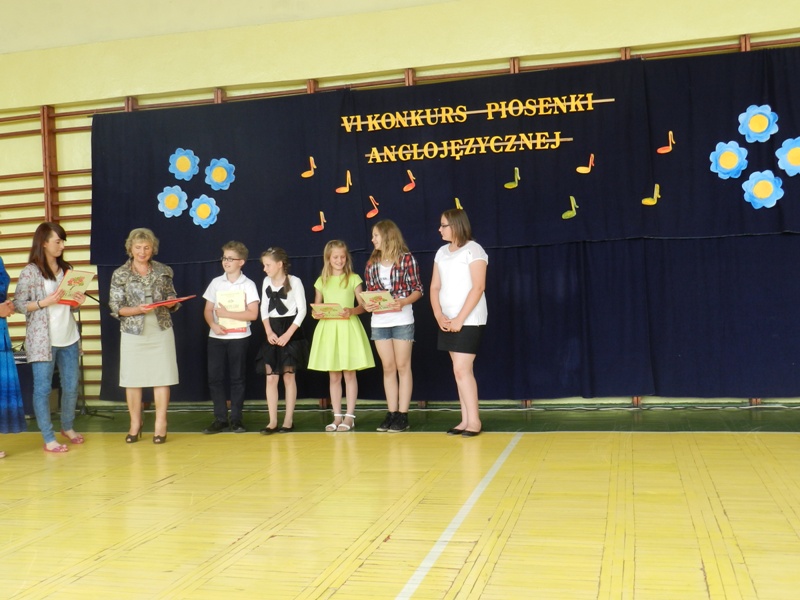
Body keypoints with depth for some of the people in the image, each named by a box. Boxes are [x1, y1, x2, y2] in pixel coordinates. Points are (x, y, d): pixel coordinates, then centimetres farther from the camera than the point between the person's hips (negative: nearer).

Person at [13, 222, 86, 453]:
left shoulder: (66, 269, 11)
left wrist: (78, 301, -1)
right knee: (43, 388, 1)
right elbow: (18, 304, -7)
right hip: (42, 339, -5)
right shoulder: (31, 271, -5)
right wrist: (44, 302, -19)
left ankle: (67, 427, 32)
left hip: (69, 338, 6)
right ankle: (48, 438, 9)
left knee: (71, 386, 12)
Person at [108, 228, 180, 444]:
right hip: (133, 333, -1)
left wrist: (170, 303, -11)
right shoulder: (120, 275, 0)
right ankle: (135, 425, 19)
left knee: (162, 377, 0)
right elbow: (115, 307, -3)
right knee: (133, 379, 4)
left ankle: (160, 425, 9)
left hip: (161, 331, 1)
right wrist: (137, 310, -19)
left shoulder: (163, 271, 6)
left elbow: (173, 299, 12)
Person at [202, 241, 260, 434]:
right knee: (215, 378, 2)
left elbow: (253, 314, -10)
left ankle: (236, 419, 13)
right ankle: (220, 418, 13)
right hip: (216, 337, 3)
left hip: (239, 338, -3)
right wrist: (213, 325, -12)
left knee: (237, 378, 3)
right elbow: (208, 310, 8)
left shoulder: (248, 285, -2)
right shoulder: (216, 282, 7)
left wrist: (227, 313, -14)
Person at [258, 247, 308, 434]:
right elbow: (264, 309, 12)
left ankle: (289, 419, 9)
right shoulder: (266, 282, 9)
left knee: (288, 376, 1)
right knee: (270, 378, 1)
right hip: (273, 333, 5)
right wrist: (269, 332, -3)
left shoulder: (294, 281, -8)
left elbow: (302, 310, -9)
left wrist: (288, 334, -14)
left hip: (290, 331, -5)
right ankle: (272, 421, 5)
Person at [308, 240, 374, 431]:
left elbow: (363, 306, -2)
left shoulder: (354, 279, 2)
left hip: (348, 328, -3)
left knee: (349, 374, 1)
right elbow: (315, 307, 14)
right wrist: (315, 313, -9)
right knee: (333, 376, 6)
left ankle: (349, 416, 8)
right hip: (328, 329, 3)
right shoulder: (321, 281, 9)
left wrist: (351, 311, -21)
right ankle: (337, 416, 14)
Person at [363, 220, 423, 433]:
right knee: (388, 368, 8)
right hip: (379, 322, 4)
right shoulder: (372, 263, 11)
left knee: (403, 366, 3)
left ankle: (403, 415, 6)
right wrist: (366, 305, -9)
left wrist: (403, 302, -21)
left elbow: (418, 289, -4)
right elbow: (369, 292, 13)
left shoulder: (406, 259, -3)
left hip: (402, 320, -4)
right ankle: (392, 413, 13)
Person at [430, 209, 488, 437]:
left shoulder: (473, 250, -8)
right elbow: (435, 287, 10)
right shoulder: (442, 252, 13)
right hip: (447, 320, 7)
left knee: (462, 369, -11)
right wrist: (439, 315, -5)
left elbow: (478, 287, -14)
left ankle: (474, 420, -2)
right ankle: (466, 420, 12)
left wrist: (460, 319, -17)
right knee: (460, 370, 8)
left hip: (469, 320, -7)